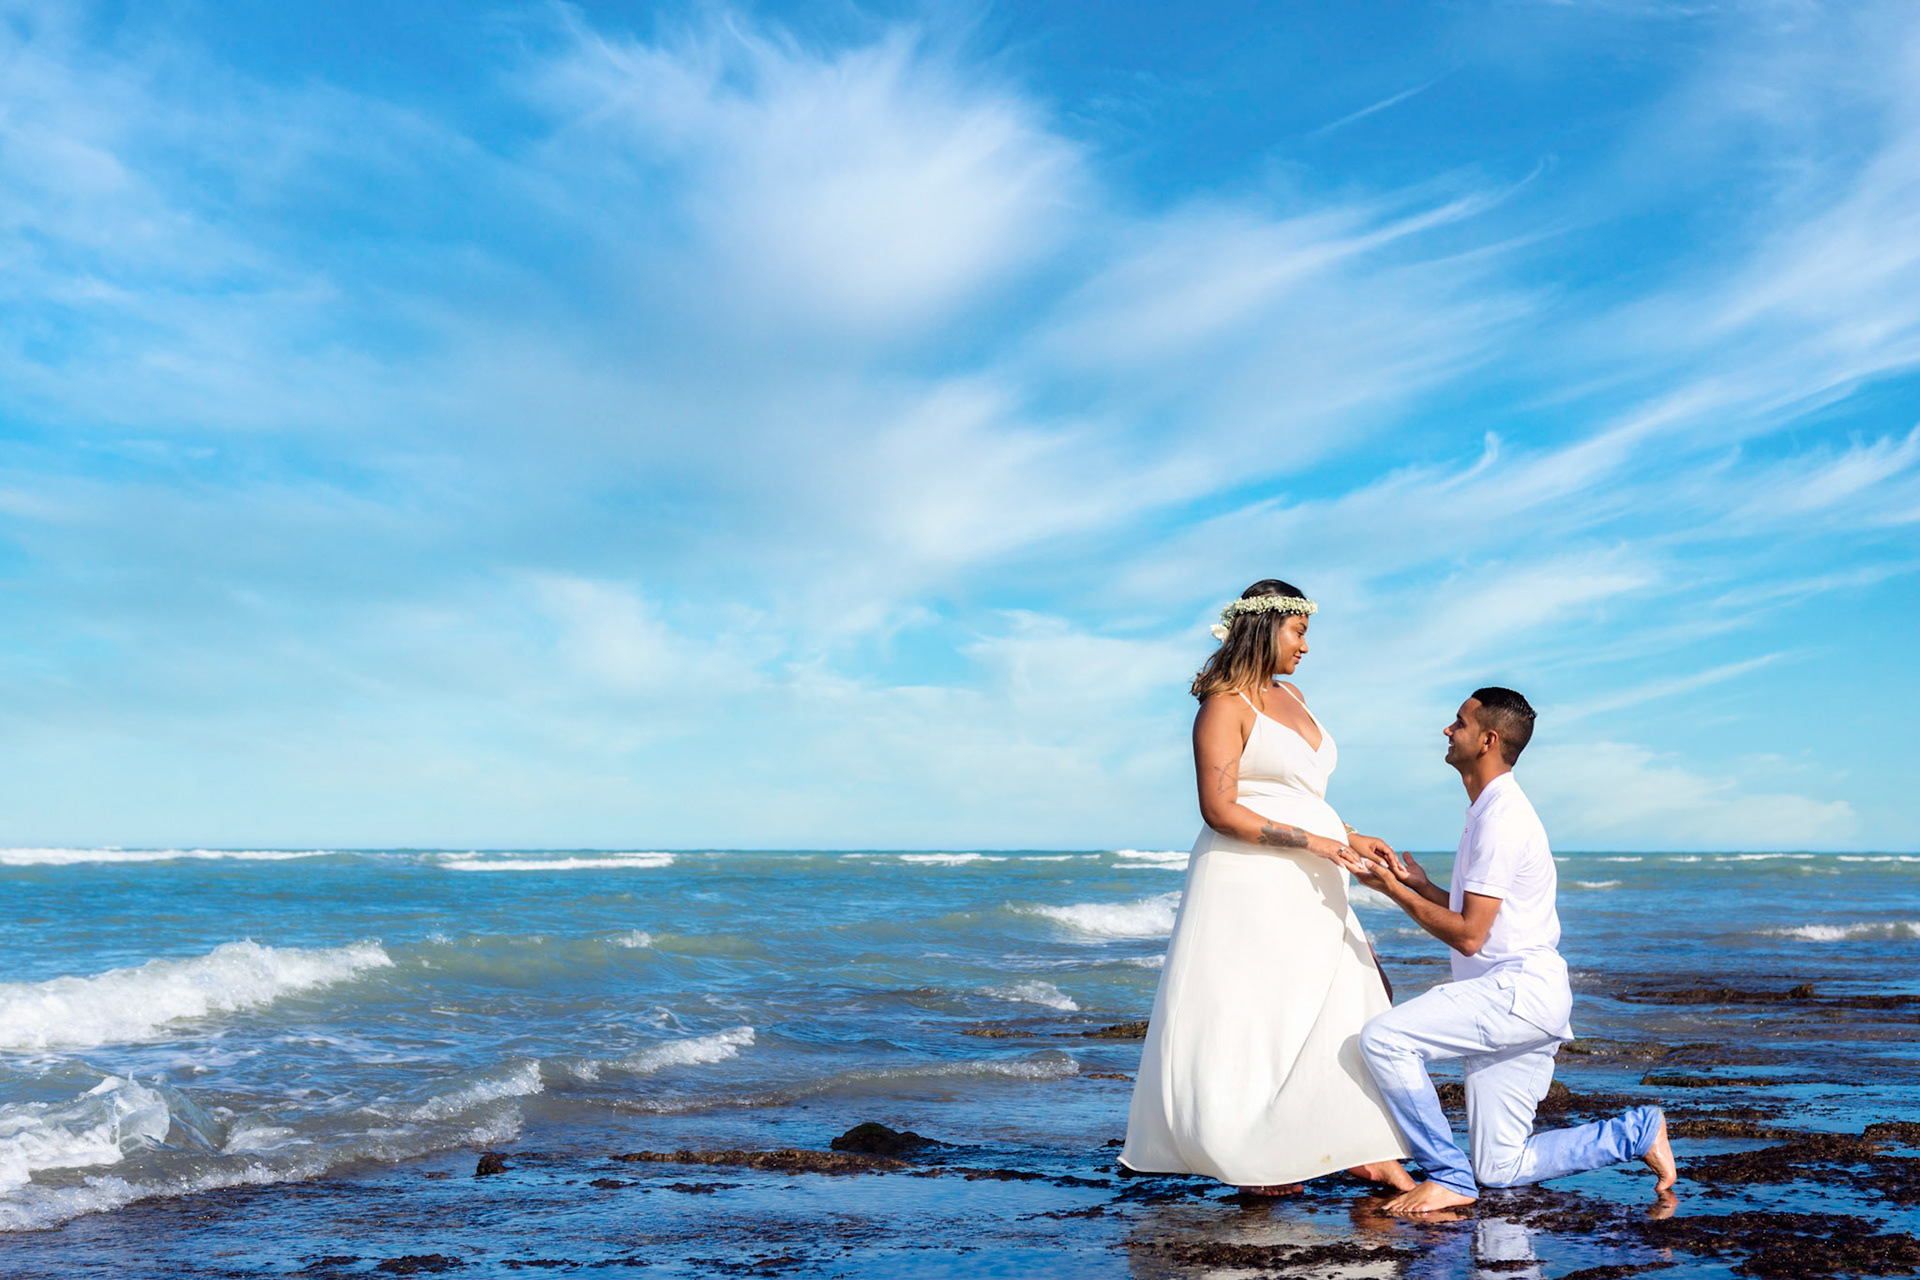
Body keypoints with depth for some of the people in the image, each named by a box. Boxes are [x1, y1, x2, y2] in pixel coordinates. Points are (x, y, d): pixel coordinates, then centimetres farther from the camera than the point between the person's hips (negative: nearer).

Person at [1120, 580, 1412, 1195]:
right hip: (1250, 883, -9)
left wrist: (1349, 839, 12)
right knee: (1245, 1015, -3)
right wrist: (1312, 842, -19)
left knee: (1347, 1006, 4)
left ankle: (1368, 1154, 7)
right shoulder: (1225, 705, -10)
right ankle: (1248, 1157, 8)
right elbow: (1220, 810, -17)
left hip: (1308, 889, 9)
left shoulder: (1291, 697, 16)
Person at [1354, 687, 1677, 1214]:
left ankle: (1449, 1177, -14)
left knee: (1383, 1038, -23)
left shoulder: (1500, 820, -15)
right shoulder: (1492, 810, 19)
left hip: (1519, 991, -10)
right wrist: (1421, 886, 13)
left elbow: (1469, 936, -18)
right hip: (1512, 997, 10)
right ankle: (1637, 1132, 16)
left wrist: (1395, 891, -12)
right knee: (1502, 1170, 8)